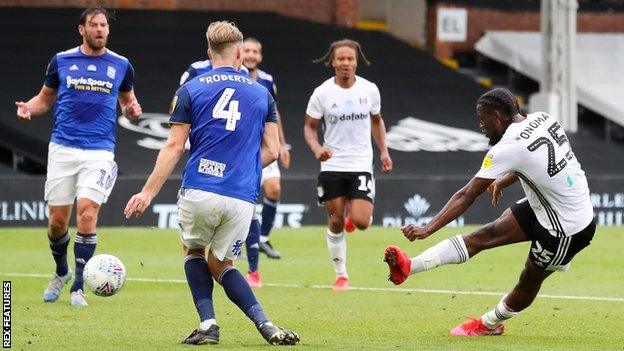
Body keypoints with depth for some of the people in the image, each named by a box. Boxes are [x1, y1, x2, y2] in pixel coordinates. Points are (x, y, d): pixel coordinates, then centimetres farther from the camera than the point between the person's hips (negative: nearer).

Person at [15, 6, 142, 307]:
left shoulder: (121, 66, 7)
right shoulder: (61, 61, 6)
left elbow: (128, 101, 20)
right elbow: (46, 98, 15)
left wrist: (132, 110, -3)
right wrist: (29, 108, -6)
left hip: (100, 151, -1)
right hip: (63, 147, 1)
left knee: (87, 211, -16)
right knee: (57, 219, 4)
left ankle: (78, 287, -7)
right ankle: (61, 273, 32)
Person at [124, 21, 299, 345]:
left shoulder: (190, 90, 4)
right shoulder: (261, 94, 11)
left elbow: (174, 146, -1)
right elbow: (271, 151, 9)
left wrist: (148, 192, 2)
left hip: (199, 192, -2)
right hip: (242, 198, 2)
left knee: (193, 251, 24)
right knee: (220, 264, 18)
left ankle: (208, 324, 5)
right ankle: (265, 325, -3)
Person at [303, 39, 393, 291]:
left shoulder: (369, 90, -1)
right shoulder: (322, 93, -6)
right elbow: (309, 126, 3)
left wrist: (384, 151, 7)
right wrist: (317, 148, -16)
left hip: (361, 165, 0)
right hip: (332, 166, 0)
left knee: (360, 222, -14)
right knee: (336, 221, 2)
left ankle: (361, 212, 24)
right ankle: (340, 274, 18)